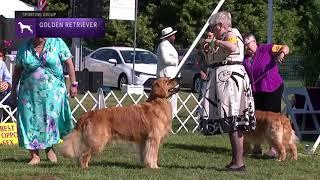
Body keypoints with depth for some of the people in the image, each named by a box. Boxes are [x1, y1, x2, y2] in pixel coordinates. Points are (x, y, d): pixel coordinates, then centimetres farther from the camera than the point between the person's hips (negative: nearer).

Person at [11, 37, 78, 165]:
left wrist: (73, 84, -4)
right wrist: (14, 88, 12)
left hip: (52, 90, -2)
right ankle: (35, 156, 5)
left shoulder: (57, 43, -1)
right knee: (30, 120, -2)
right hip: (30, 91, 2)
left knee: (52, 118, -8)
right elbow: (17, 69, 13)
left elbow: (68, 63, 0)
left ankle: (49, 147, 17)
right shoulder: (25, 48, 5)